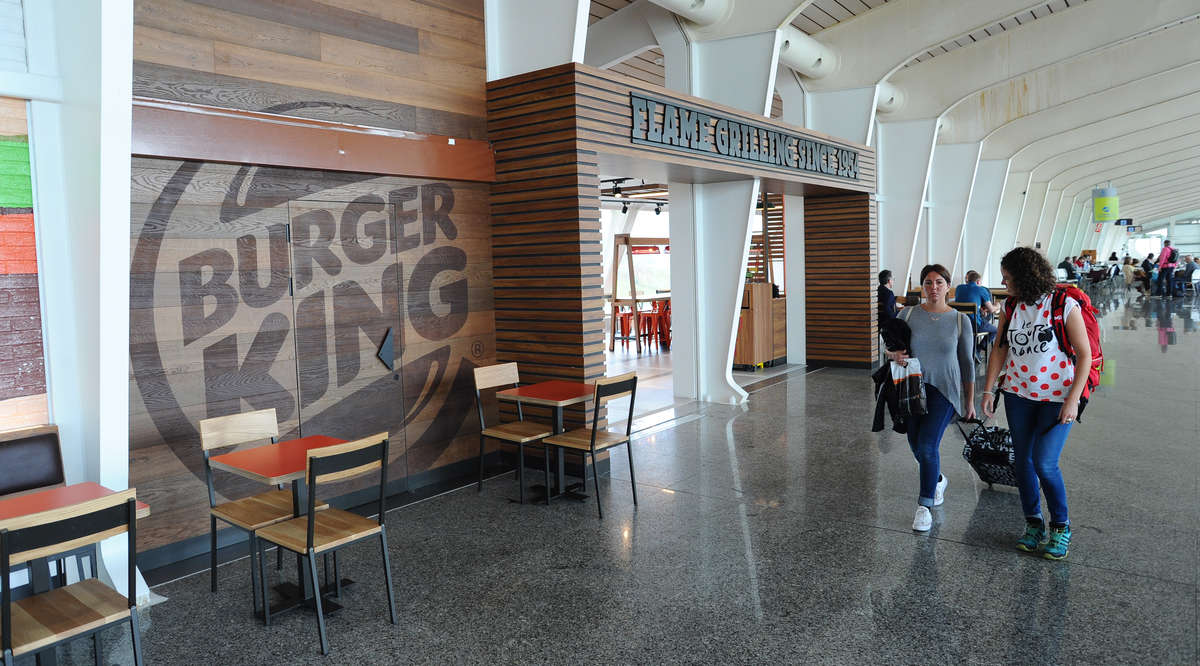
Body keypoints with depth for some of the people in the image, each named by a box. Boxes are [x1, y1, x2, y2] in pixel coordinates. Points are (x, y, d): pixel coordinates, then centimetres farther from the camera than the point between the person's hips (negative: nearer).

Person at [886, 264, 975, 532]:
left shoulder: (960, 320, 0)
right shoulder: (908, 314, 1)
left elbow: (967, 362, 5)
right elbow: (889, 345, 9)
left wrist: (970, 401, 7)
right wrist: (894, 354, -16)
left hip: (944, 389, -3)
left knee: (928, 445, -15)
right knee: (917, 447, 12)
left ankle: (924, 506, -2)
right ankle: (938, 481, 43)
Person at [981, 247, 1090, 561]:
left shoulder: (1065, 305, -10)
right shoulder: (1011, 308, 5)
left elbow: (1085, 354, -9)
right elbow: (999, 349, 8)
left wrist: (1073, 400, -14)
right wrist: (989, 389, -1)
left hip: (1057, 396, -5)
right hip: (1018, 394, 5)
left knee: (1045, 463, -11)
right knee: (1022, 461, 8)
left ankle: (1061, 526, 12)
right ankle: (1033, 523, 25)